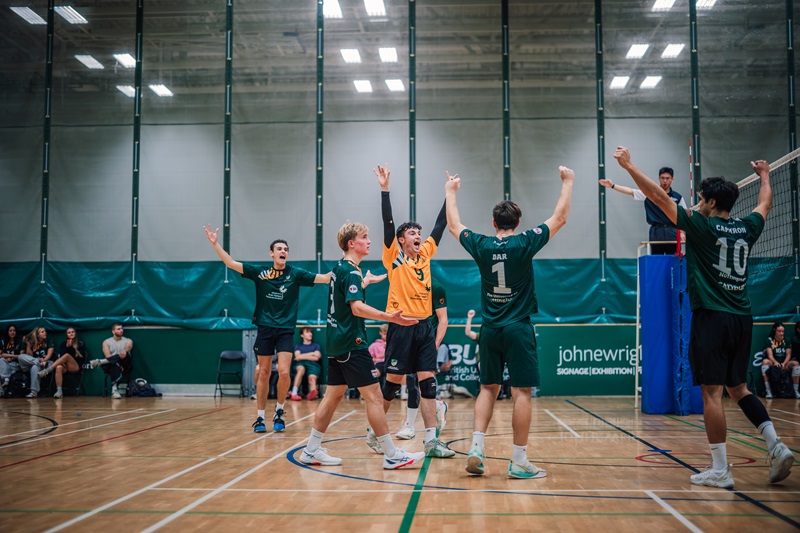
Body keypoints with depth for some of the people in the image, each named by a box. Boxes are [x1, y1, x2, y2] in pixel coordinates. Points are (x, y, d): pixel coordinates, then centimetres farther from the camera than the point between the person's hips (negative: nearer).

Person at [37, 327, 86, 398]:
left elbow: (82, 357, 3)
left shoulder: (80, 343, 12)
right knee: (59, 367, -37)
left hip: (76, 366, -2)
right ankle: (59, 392, -46)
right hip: (65, 365, 2)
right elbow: (61, 356, 5)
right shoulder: (64, 343, 17)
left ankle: (46, 371, -40)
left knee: (67, 355, -33)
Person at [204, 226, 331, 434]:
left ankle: (279, 412, 11)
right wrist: (215, 244, -7)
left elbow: (326, 278, -5)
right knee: (263, 374, 6)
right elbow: (231, 263, 0)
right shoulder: (260, 271, 1)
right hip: (265, 328, 1)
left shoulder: (295, 274, -1)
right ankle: (260, 417, 17)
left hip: (286, 330, -1)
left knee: (284, 372, -12)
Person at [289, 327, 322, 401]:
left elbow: (316, 358, 10)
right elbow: (297, 356, 7)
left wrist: (302, 356, 5)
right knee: (301, 369, -40)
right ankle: (294, 393, -50)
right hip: (301, 364, 0)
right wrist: (312, 354, 8)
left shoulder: (316, 346, 28)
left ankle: (312, 393, -65)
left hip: (313, 364, 0)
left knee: (312, 377, -35)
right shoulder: (298, 346, 29)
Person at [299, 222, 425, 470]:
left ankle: (312, 450, 18)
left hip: (336, 343, 10)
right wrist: (391, 317, -36)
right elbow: (357, 307, -27)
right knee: (374, 396, -7)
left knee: (333, 395, 13)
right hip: (351, 344, -10)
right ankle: (392, 456, -3)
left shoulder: (339, 268, 15)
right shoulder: (351, 271, -14)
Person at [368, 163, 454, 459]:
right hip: (401, 326, -5)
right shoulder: (394, 256, -2)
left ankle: (431, 440, 2)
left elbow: (440, 225, 15)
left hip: (424, 326, 5)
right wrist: (384, 189, -18)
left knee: (428, 382, 1)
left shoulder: (425, 253, 12)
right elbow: (388, 223, -11)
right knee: (393, 381, 1)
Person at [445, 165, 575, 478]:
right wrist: (567, 183, 16)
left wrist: (451, 192, 31)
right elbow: (560, 219, 5)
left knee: (488, 388, 14)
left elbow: (453, 225, 18)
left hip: (490, 329, 4)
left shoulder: (481, 246, 0)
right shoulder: (525, 244, -7)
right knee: (521, 393, -1)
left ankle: (476, 449, 5)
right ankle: (519, 462, 1)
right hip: (518, 328, -4)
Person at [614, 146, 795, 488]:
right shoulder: (746, 228, 10)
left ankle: (720, 471, -1)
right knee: (738, 388, 18)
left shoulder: (702, 226, -6)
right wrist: (764, 175, 50)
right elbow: (765, 205, 33)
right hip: (741, 318, 6)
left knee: (712, 393, -3)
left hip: (711, 317, -6)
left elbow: (658, 197, -6)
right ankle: (776, 445, 4)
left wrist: (629, 166, 1)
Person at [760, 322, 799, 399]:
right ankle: (768, 391, -36)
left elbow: (788, 355, -3)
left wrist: (784, 364, -23)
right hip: (773, 363, -2)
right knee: (765, 361, -34)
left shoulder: (786, 340, 5)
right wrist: (775, 362, -37)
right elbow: (770, 355, -15)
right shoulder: (769, 340, -4)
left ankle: (796, 390, -19)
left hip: (785, 364, 2)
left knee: (795, 363, -26)